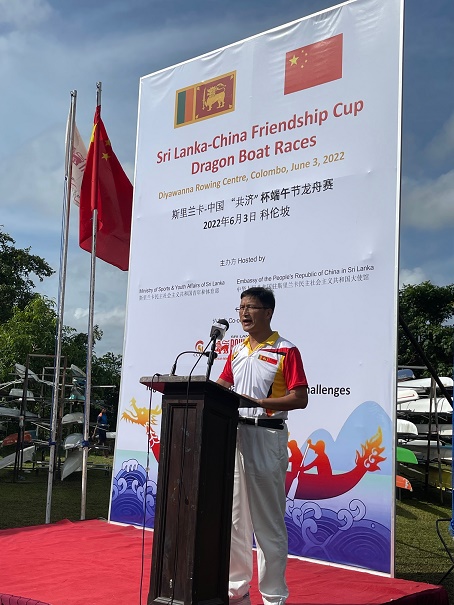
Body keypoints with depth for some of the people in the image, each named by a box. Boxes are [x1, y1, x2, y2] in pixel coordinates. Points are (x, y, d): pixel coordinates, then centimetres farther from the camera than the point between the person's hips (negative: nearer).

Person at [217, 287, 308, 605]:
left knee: (268, 521, 0)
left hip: (266, 436, -6)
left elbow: (299, 399, -10)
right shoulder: (237, 351, 14)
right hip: (233, 433, 6)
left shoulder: (286, 351, -4)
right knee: (234, 516, 12)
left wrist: (257, 402, -21)